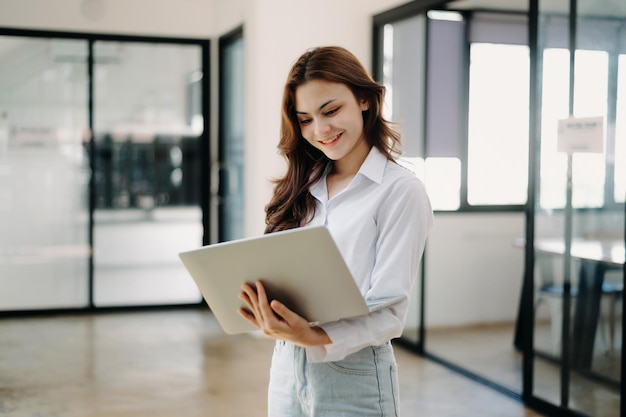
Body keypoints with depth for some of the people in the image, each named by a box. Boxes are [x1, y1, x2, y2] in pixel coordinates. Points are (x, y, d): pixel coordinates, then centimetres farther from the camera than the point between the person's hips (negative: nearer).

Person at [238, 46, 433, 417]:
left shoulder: (401, 191, -10)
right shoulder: (301, 189, 8)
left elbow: (389, 312, -15)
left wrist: (317, 338, -30)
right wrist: (264, 311, -14)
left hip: (355, 378, -5)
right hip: (287, 372, 5)